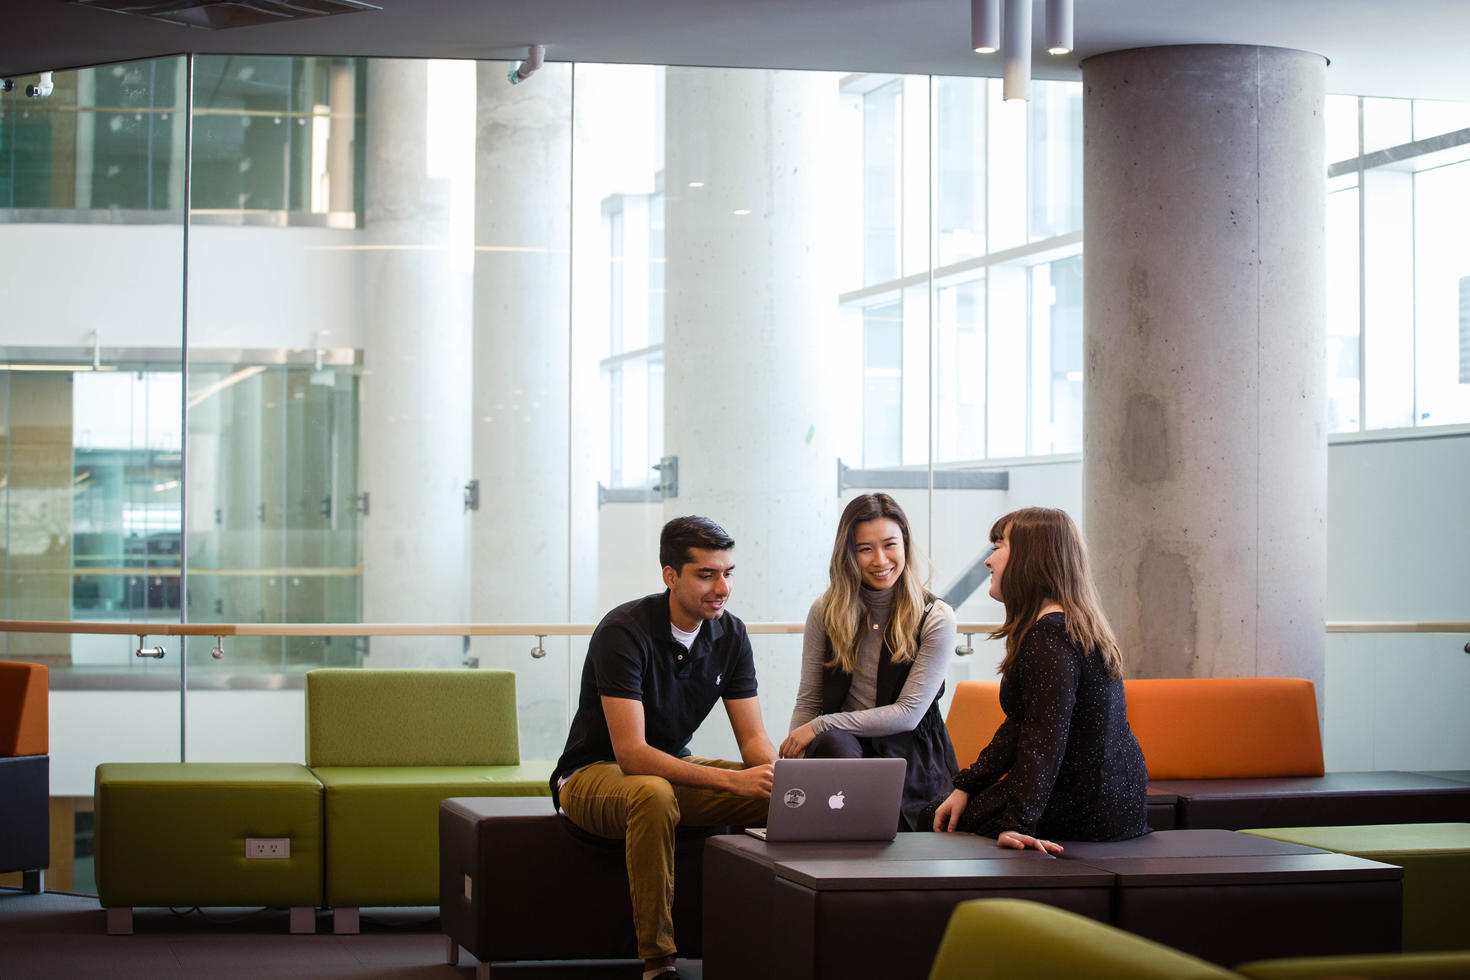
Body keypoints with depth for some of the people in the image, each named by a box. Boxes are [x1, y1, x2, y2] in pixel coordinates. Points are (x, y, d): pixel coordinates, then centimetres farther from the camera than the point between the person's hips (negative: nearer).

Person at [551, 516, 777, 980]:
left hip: (675, 767, 6)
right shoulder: (625, 630, -24)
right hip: (594, 773, -6)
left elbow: (754, 739, -4)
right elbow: (631, 753, -31)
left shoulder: (730, 635, -4)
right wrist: (732, 780, -39)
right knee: (654, 794, -41)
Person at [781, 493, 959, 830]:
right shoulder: (825, 612, 8)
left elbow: (908, 714, -9)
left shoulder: (935, 618, -3)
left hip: (909, 755, -3)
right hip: (843, 745, 3)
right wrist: (790, 762, -11)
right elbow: (808, 700, 9)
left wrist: (820, 726, -13)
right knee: (831, 744, -34)